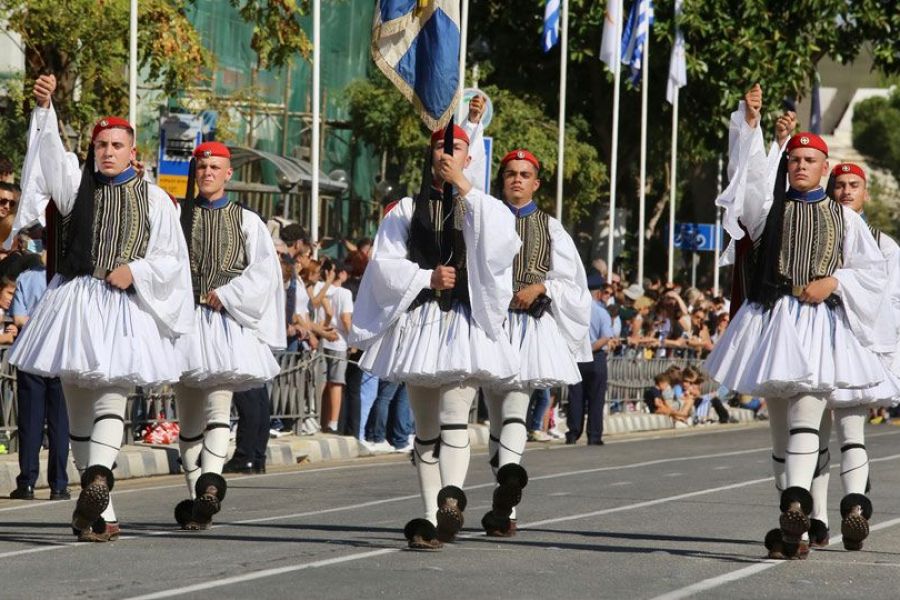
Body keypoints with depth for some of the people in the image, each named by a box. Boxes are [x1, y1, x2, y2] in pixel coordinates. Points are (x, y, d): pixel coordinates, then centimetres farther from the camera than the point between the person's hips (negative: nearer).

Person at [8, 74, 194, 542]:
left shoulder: (153, 199, 7)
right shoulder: (77, 185, 10)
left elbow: (172, 258, 6)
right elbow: (50, 153, -10)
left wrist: (136, 270, -12)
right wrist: (44, 108, -27)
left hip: (125, 307, -3)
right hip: (75, 304, 3)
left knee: (111, 397, -15)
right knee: (78, 407, 0)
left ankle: (97, 481, -27)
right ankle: (100, 512, -1)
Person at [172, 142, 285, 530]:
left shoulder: (246, 221, 10)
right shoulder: (176, 216, 12)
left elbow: (265, 269, 1)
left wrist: (227, 295, -8)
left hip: (227, 322, -2)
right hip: (185, 319, 2)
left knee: (219, 404, -19)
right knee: (188, 416, 3)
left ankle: (209, 481, -32)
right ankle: (199, 497, 7)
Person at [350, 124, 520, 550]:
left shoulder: (479, 208, 9)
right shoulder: (408, 210, 11)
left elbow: (500, 239, -14)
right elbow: (385, 264, 3)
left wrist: (463, 186, -15)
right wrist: (428, 278, -10)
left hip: (465, 322, -2)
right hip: (419, 320, 2)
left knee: (455, 412, -20)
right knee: (425, 427, 4)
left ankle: (451, 497, -36)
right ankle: (432, 517, 5)